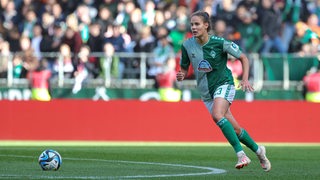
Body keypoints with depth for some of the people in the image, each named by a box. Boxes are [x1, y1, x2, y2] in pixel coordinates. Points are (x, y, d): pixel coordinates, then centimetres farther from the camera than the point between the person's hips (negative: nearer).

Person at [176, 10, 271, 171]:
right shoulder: (187, 45, -5)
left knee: (217, 115, -32)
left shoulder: (219, 43, -14)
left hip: (224, 84, -5)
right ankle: (258, 150, 29)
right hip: (206, 93, 5)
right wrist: (181, 76, -14)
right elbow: (184, 68, 9)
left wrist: (245, 79, -13)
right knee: (234, 129, 5)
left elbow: (243, 58, -2)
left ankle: (240, 154, -31)